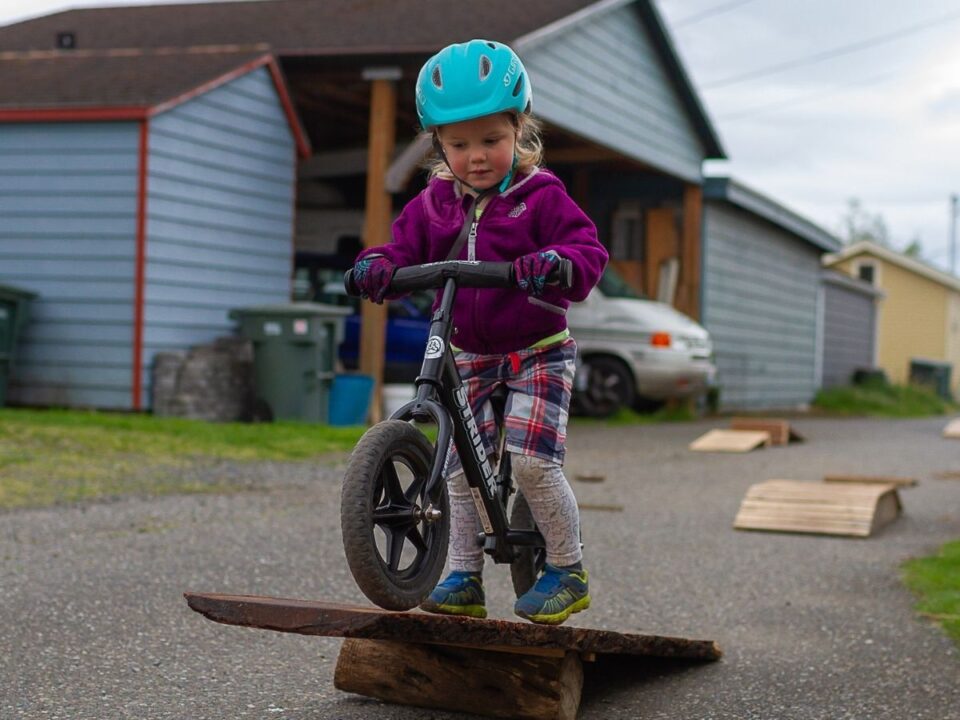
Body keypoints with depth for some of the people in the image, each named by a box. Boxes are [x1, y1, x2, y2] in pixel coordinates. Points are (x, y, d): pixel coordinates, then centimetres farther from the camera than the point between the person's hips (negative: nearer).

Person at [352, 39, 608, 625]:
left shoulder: (541, 197, -9)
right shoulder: (434, 205, 5)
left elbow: (589, 250, -16)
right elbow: (405, 247, 7)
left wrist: (557, 263, -39)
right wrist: (377, 267, -16)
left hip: (537, 351, -5)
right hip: (469, 357, 5)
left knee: (531, 460, -18)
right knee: (462, 469, 2)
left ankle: (568, 572, 0)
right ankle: (465, 577, 15)